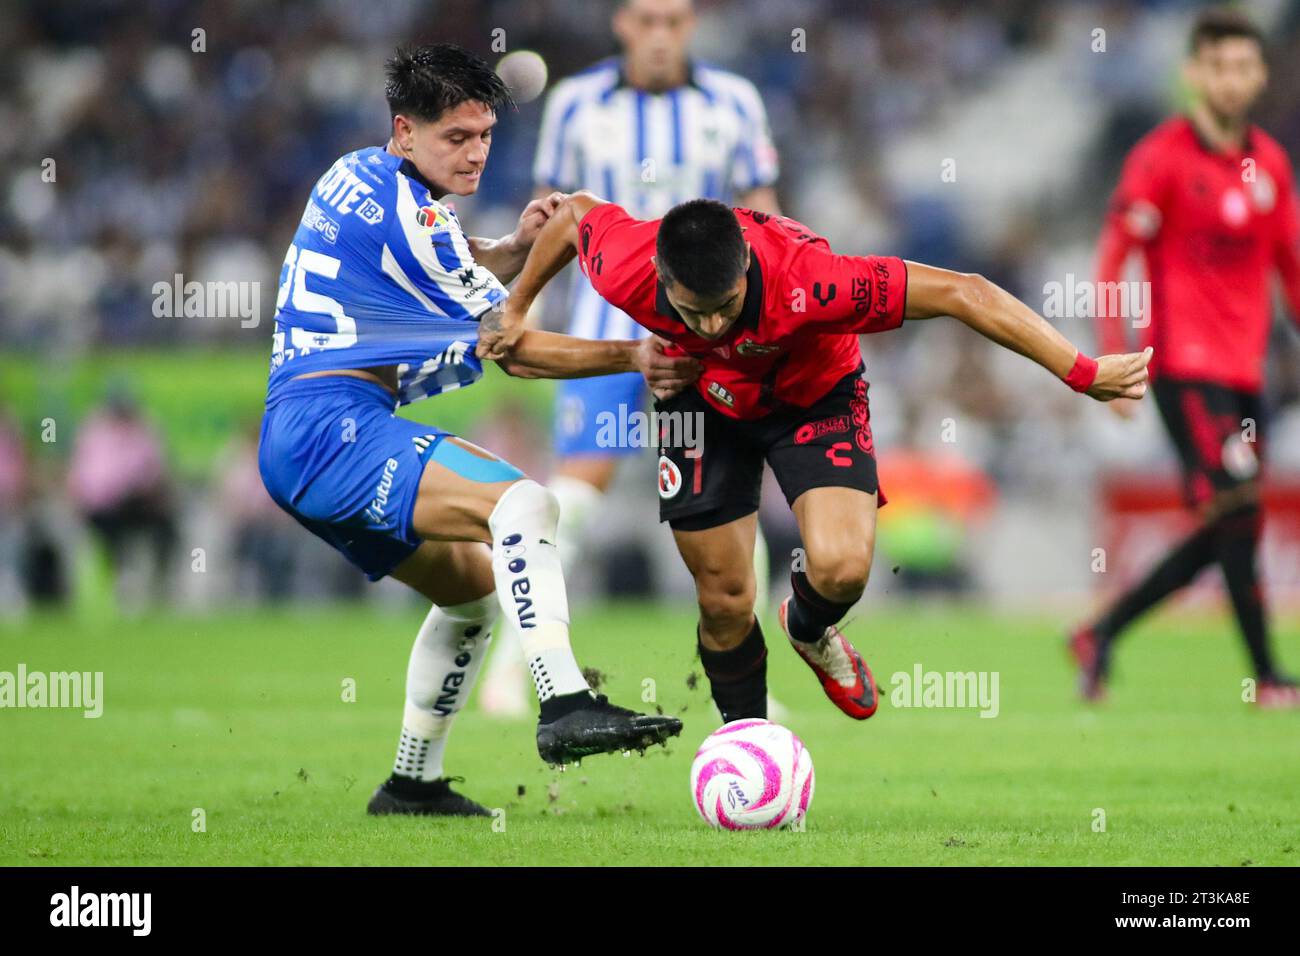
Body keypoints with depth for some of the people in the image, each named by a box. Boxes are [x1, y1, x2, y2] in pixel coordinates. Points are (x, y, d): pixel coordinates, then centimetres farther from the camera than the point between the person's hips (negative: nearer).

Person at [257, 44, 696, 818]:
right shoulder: (405, 213, -12)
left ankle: (414, 782, 26)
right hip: (334, 426, -10)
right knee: (522, 503, -27)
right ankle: (566, 707, -42)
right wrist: (636, 357, -4)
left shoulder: (360, 175, 16)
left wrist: (516, 247, 9)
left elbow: (454, 280, 31)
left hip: (296, 445, 10)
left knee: (478, 587, 21)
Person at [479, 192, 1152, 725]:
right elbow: (575, 211, -9)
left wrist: (1082, 373, -39)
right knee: (723, 603, 2)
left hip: (814, 395, -2)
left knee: (842, 568, -23)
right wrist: (515, 312, 4)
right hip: (703, 400, 2)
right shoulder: (624, 269, -34)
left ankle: (808, 631, 15)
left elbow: (961, 293, -40)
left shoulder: (805, 281, -44)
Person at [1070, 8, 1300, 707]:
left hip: (1244, 370, 7)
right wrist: (1114, 362, -14)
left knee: (1222, 539, 5)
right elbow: (1113, 258, -7)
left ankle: (1101, 636, 18)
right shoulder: (1162, 156, -6)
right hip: (1185, 365, -7)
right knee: (1237, 511, -14)